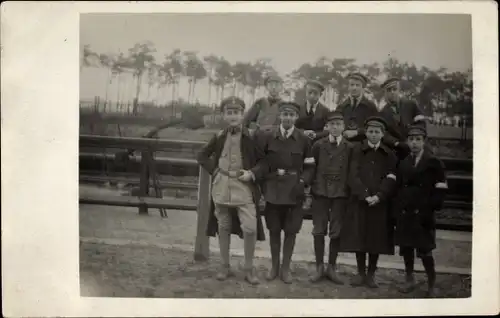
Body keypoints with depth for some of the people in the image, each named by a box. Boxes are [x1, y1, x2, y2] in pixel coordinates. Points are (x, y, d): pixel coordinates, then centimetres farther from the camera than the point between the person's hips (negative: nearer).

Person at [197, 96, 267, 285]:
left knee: (250, 228, -10)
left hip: (244, 188, -3)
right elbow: (202, 156, 17)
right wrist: (213, 170, 3)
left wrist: (252, 174, -13)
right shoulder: (219, 137, 4)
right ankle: (225, 266, 25)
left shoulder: (250, 137, -5)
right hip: (221, 188, 3)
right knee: (223, 227, 11)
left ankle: (249, 269, 8)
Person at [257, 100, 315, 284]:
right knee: (274, 230, 10)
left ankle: (286, 267, 21)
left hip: (294, 191, 0)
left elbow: (309, 166, 4)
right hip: (272, 190, 1)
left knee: (291, 231, 6)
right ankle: (274, 266, 25)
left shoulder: (304, 140, 0)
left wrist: (303, 182, -10)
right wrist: (262, 183, -3)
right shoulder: (267, 137, 1)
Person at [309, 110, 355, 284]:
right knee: (319, 231, 4)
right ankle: (319, 267, 16)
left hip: (341, 193, 0)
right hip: (320, 192, 0)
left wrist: (351, 191, -1)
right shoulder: (318, 145, 2)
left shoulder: (350, 147, 2)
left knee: (336, 232, 5)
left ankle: (331, 267, 19)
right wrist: (309, 188, -3)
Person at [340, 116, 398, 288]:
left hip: (380, 204, 1)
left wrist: (378, 196, -15)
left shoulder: (389, 155, 6)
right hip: (359, 202, 0)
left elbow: (391, 180, -2)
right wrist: (365, 195, -15)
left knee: (376, 240, 5)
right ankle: (361, 273, 17)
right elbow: (353, 176, -4)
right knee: (358, 238, 3)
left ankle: (371, 274, 17)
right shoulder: (357, 151, 3)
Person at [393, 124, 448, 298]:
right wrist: (397, 209, 2)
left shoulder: (433, 162, -2)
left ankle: (431, 285, 14)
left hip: (423, 214, -4)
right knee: (406, 248, 11)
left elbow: (440, 190, -5)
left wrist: (431, 209, -11)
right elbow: (398, 188, 10)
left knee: (425, 250, -2)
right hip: (405, 213, 4)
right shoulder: (403, 163, 11)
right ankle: (410, 279, 28)